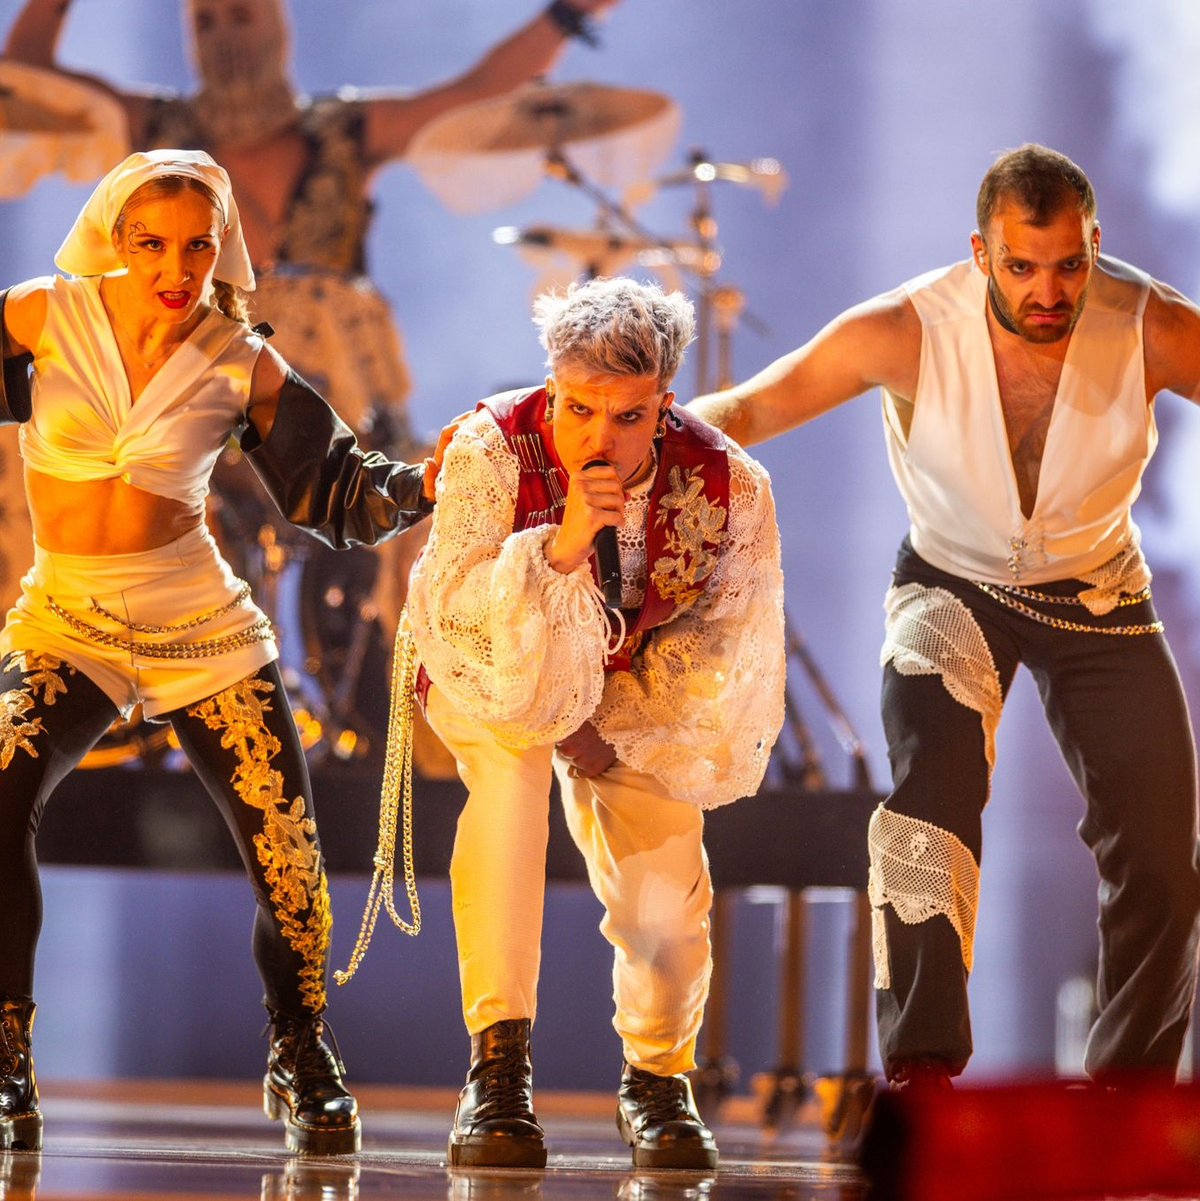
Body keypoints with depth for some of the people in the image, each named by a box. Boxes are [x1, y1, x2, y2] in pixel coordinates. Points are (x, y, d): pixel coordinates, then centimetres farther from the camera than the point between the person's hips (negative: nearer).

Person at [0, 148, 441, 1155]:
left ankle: (303, 1062, 21)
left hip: (200, 626, 1)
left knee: (288, 850, -6)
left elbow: (337, 491, 0)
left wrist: (422, 485, -16)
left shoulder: (243, 368, -2)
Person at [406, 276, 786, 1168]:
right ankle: (498, 1063, -34)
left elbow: (725, 654, -14)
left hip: (641, 690, 2)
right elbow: (444, 614, -33)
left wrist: (606, 731, -15)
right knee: (511, 760, -34)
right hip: (492, 676, -2)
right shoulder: (494, 451, -28)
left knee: (665, 876, -15)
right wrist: (559, 547, -46)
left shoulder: (726, 487, -23)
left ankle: (657, 1078, 16)